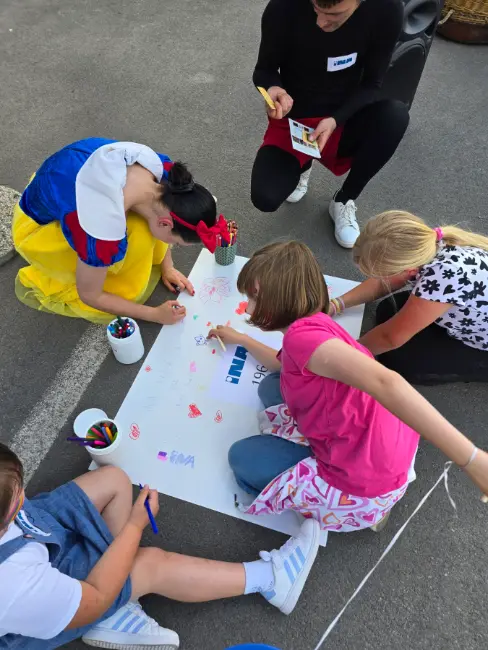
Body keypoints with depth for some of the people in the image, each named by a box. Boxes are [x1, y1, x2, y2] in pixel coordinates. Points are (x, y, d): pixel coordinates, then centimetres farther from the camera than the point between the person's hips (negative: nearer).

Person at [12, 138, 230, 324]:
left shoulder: (162, 167, -22)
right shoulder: (102, 234, -40)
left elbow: (163, 210, 2)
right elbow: (89, 296, -22)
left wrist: (167, 267, 0)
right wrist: (155, 314, -15)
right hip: (38, 225, -6)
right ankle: (39, 284, -3)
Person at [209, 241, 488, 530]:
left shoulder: (303, 333, -25)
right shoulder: (314, 324, 6)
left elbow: (385, 382, -38)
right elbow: (282, 364, 29)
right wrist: (240, 339, 37)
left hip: (366, 481, -9)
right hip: (386, 447, 9)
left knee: (242, 458, 7)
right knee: (272, 387, 16)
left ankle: (368, 509, 8)